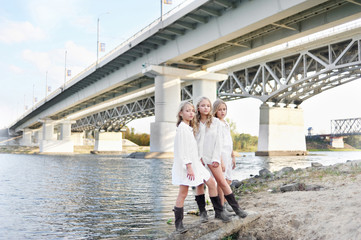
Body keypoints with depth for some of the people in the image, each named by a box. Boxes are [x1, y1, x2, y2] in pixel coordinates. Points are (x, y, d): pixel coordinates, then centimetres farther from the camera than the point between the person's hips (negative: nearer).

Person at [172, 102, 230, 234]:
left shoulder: (189, 128, 18)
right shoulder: (182, 127, -13)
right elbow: (183, 149, -19)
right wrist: (189, 167, -23)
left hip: (194, 162, 10)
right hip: (185, 165, -10)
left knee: (211, 182, 10)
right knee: (183, 193, -5)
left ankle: (219, 211, 22)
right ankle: (178, 223, 4)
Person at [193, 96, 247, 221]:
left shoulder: (216, 122, 1)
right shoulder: (195, 123, 3)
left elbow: (218, 141, -1)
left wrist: (216, 158, -7)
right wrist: (197, 157, -7)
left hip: (212, 156, -1)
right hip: (198, 157, 1)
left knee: (222, 182, -2)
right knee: (199, 183, 4)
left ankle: (236, 208, 6)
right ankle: (202, 211, 14)